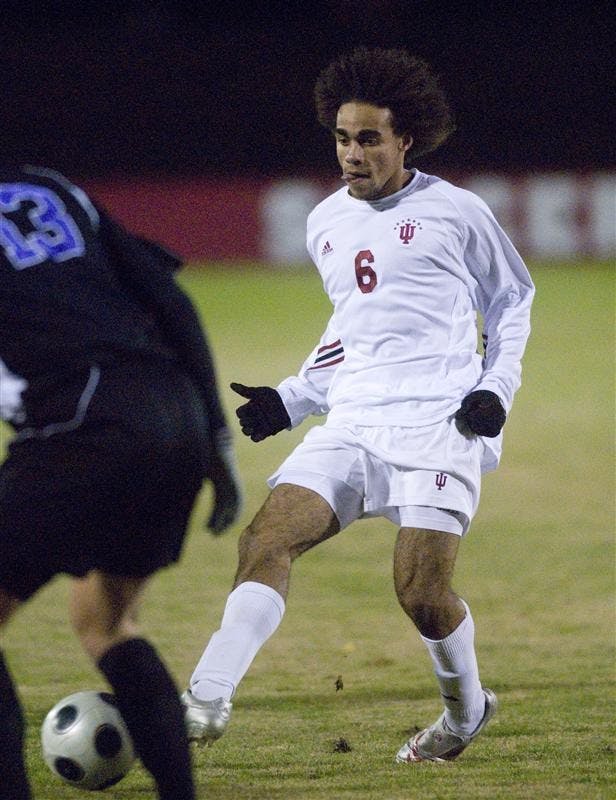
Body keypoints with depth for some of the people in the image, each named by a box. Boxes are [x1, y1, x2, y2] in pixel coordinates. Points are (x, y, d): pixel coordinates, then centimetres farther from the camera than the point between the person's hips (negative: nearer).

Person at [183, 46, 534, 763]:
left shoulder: (453, 211, 1)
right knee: (268, 537, -18)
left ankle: (466, 709, 18)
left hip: (439, 421, -5)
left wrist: (496, 387, 1)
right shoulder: (326, 224, 16)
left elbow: (511, 297, 14)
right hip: (350, 426, 5)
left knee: (421, 593, -12)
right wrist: (290, 401, 16)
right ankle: (207, 701, -27)